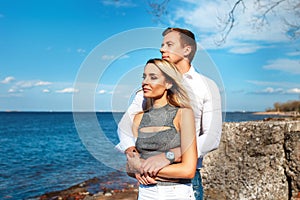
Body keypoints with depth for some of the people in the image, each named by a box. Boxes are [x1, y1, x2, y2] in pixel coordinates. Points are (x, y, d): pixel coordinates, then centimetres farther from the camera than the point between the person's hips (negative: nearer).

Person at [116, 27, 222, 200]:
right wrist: (132, 155, -18)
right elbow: (125, 124, 2)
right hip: (151, 175, 3)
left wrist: (169, 156, -26)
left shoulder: (207, 86, -1)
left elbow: (212, 137, -13)